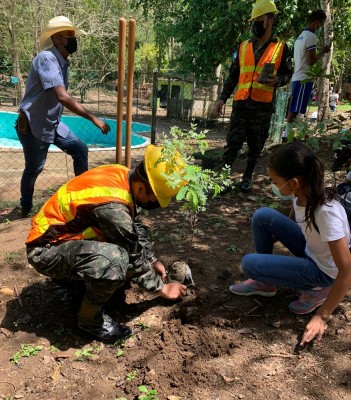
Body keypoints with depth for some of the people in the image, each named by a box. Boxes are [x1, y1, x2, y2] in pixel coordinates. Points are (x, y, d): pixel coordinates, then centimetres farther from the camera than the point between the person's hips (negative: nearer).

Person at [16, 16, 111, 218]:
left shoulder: (63, 63, 6)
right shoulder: (46, 59, -22)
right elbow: (62, 97, -33)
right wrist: (93, 118, -32)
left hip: (53, 123, 8)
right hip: (33, 126, -8)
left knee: (80, 149, 4)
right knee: (34, 169, 5)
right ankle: (26, 208, 28)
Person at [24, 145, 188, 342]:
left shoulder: (124, 176, -8)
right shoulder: (111, 206, -34)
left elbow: (137, 226, 9)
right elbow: (134, 257, -20)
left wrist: (153, 260, 10)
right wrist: (161, 287, -6)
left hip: (69, 233, 9)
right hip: (46, 249, -9)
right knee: (114, 259, -34)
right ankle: (90, 318, -7)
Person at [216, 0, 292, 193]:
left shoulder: (281, 48, 4)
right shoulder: (244, 47, 11)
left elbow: (287, 74, 9)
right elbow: (233, 75, 14)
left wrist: (277, 80, -14)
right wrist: (223, 97, 6)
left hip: (263, 106, -1)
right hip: (241, 104, 1)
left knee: (255, 146, 7)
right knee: (233, 142, -4)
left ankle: (247, 178, 22)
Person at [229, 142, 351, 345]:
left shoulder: (327, 212, -36)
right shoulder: (302, 192, -14)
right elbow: (292, 222, 10)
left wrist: (322, 316, -24)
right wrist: (268, 240, 1)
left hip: (324, 270, -7)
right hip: (310, 248, 7)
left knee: (250, 263, -16)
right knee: (262, 216, -9)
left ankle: (315, 290, 0)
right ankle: (265, 283, 7)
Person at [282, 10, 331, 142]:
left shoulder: (300, 36, 20)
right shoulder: (311, 37, -10)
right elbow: (311, 61, -15)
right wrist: (323, 51, -2)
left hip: (297, 77, 9)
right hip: (304, 78, -9)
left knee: (293, 109, 8)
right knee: (295, 110, -9)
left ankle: (287, 135, 9)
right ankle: (287, 136, -9)